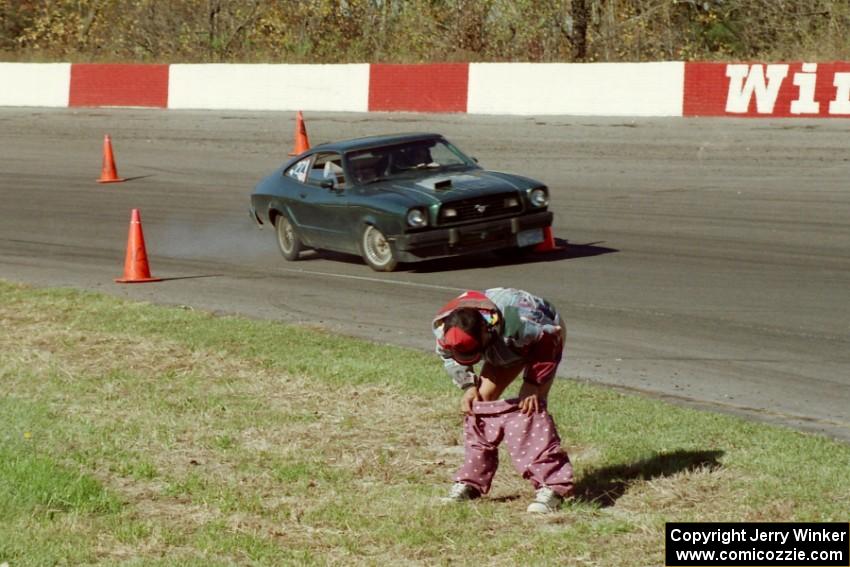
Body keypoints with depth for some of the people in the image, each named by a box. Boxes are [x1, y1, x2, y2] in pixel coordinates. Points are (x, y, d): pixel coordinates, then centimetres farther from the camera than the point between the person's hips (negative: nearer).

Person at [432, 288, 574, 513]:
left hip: (545, 333, -6)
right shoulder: (443, 327, -27)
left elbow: (550, 338, -26)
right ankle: (471, 481, 3)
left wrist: (533, 384, -26)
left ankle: (551, 486, -24)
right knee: (481, 399, -7)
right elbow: (448, 357, -4)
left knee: (530, 404, -23)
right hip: (506, 347, 6)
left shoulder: (515, 321, -44)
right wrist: (468, 385, -16)